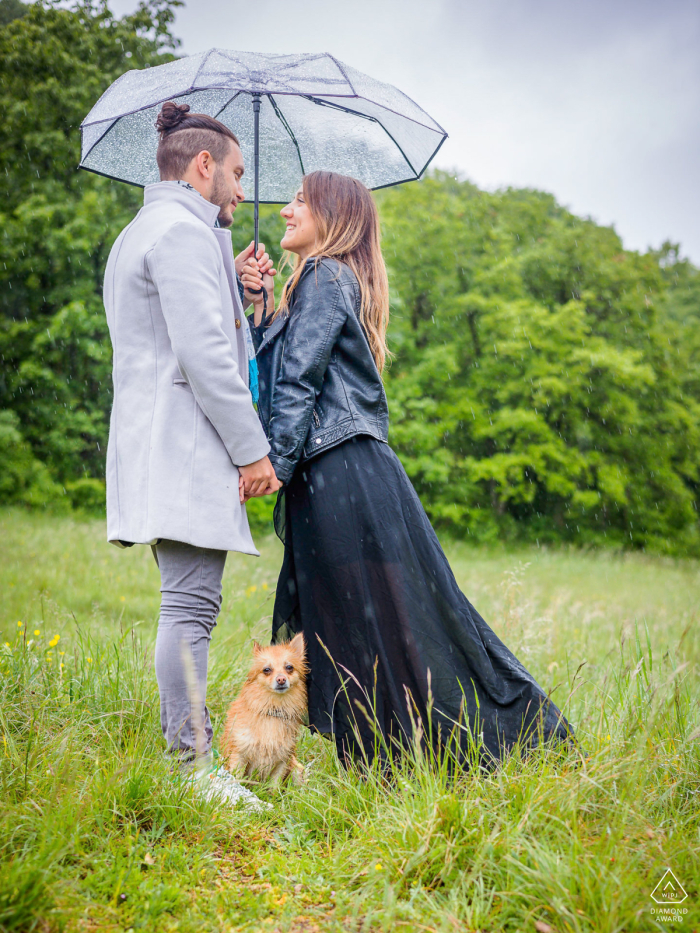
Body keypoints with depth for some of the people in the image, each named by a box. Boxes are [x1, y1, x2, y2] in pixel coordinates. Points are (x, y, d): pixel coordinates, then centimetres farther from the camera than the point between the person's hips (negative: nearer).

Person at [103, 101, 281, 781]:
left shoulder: (139, 233, 26)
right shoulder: (184, 230, -9)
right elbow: (203, 354, -18)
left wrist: (237, 289, 21)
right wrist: (252, 448, -15)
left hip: (157, 440, 11)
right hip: (185, 444, -11)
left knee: (188, 604, 12)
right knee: (190, 605, -10)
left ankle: (183, 747, 18)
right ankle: (195, 768, -7)